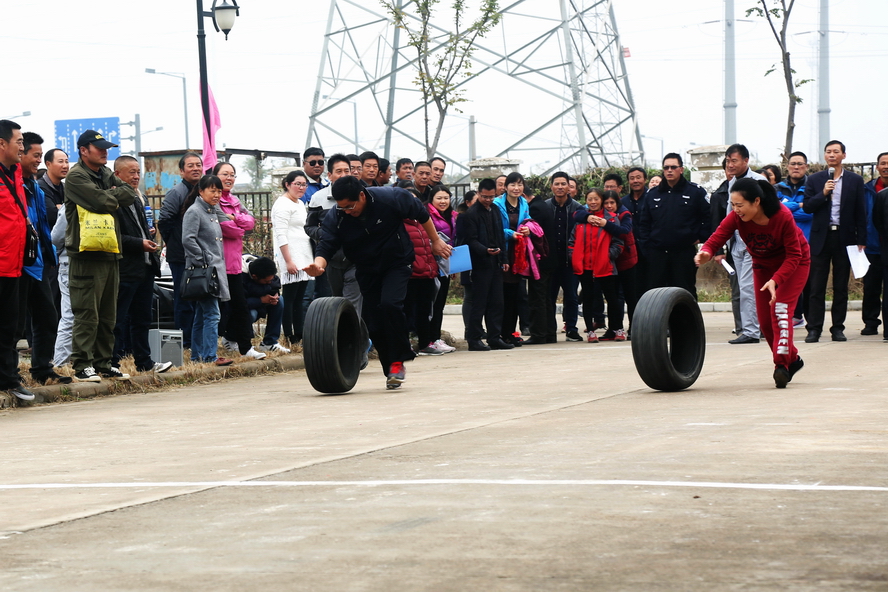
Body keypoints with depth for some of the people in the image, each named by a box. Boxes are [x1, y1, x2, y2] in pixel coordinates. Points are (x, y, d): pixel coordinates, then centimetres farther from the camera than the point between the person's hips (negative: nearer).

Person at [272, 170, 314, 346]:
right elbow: (281, 236, -15)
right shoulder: (283, 204, -8)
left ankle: (299, 336, 9)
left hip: (304, 258, 9)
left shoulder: (300, 204, 20)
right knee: (290, 298, -8)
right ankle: (289, 338, -8)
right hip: (291, 259, -9)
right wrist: (288, 261, -21)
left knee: (299, 299, 8)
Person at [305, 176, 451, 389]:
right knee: (373, 324, -1)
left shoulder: (391, 198, -23)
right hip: (367, 271, 4)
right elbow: (326, 248, -21)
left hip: (396, 264, -3)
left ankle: (397, 362, -16)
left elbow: (421, 214, -7)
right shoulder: (335, 218, -17)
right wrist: (318, 264, -44)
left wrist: (436, 241, 3)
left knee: (390, 304, -27)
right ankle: (392, 370, 15)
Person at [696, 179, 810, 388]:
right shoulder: (737, 217, -25)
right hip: (763, 266, 5)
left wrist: (775, 280, -43)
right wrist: (706, 252, -54)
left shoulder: (783, 217, -35)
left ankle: (782, 363, -22)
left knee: (780, 308, -22)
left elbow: (794, 256, -30)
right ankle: (792, 359, 22)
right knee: (765, 320, 3)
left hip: (793, 263, -5)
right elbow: (718, 237, -31)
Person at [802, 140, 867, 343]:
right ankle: (814, 328, 0)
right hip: (821, 237, 0)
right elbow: (807, 207, 0)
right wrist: (823, 194, -15)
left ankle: (838, 328, 9)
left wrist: (861, 240, 0)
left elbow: (860, 212, 5)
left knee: (841, 286, 4)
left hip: (844, 237, 0)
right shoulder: (814, 180, 7)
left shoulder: (855, 180, 5)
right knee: (817, 287, -2)